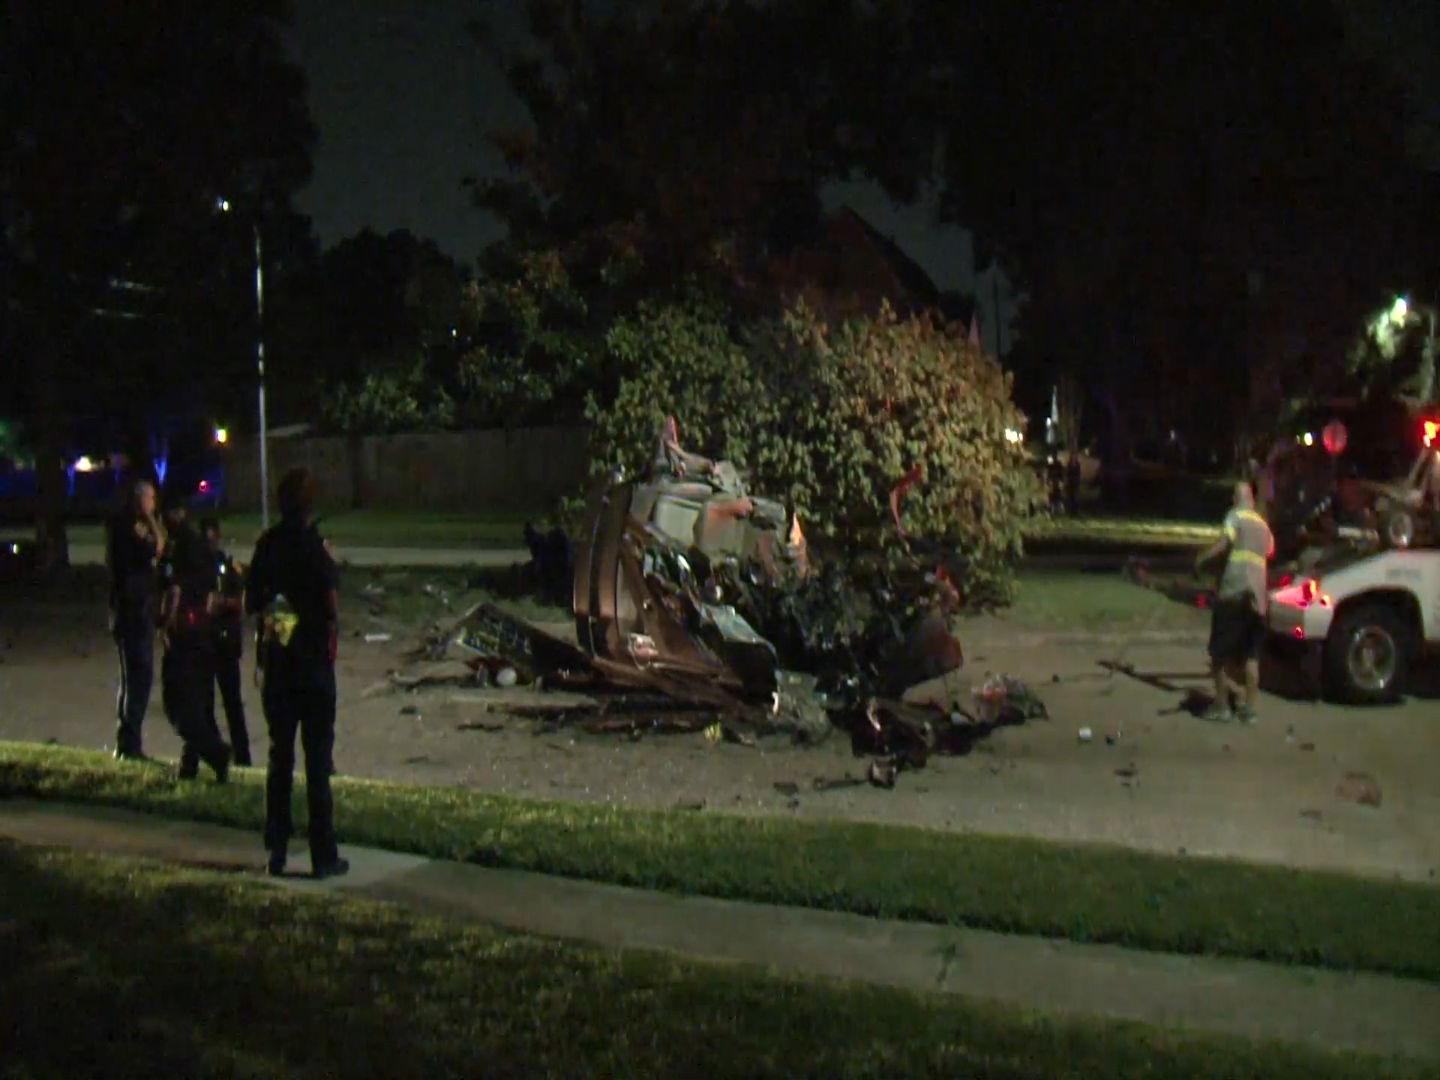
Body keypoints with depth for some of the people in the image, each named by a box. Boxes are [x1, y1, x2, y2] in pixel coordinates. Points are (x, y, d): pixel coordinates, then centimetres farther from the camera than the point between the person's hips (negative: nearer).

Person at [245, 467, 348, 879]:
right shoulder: (316, 547, -13)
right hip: (314, 664, -4)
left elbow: (250, 602, 7)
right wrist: (331, 643, 0)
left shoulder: (267, 545, 1)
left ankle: (276, 850, 17)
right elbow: (332, 609, -17)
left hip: (275, 664, 4)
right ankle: (323, 855, 5)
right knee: (317, 761, 1)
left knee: (279, 757, 13)